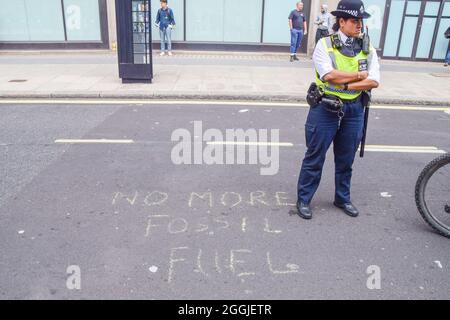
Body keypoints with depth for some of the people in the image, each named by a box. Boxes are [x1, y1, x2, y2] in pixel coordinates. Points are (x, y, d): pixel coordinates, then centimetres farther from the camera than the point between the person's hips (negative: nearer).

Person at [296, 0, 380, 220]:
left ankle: (343, 198, 33)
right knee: (315, 157, 5)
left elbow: (374, 81, -8)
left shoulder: (368, 49, 3)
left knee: (346, 159, 15)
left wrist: (345, 84, -17)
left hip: (354, 110, 4)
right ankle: (304, 199, 19)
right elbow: (330, 75, -21)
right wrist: (359, 75, -11)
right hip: (326, 108, -4)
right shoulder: (325, 45, -7)